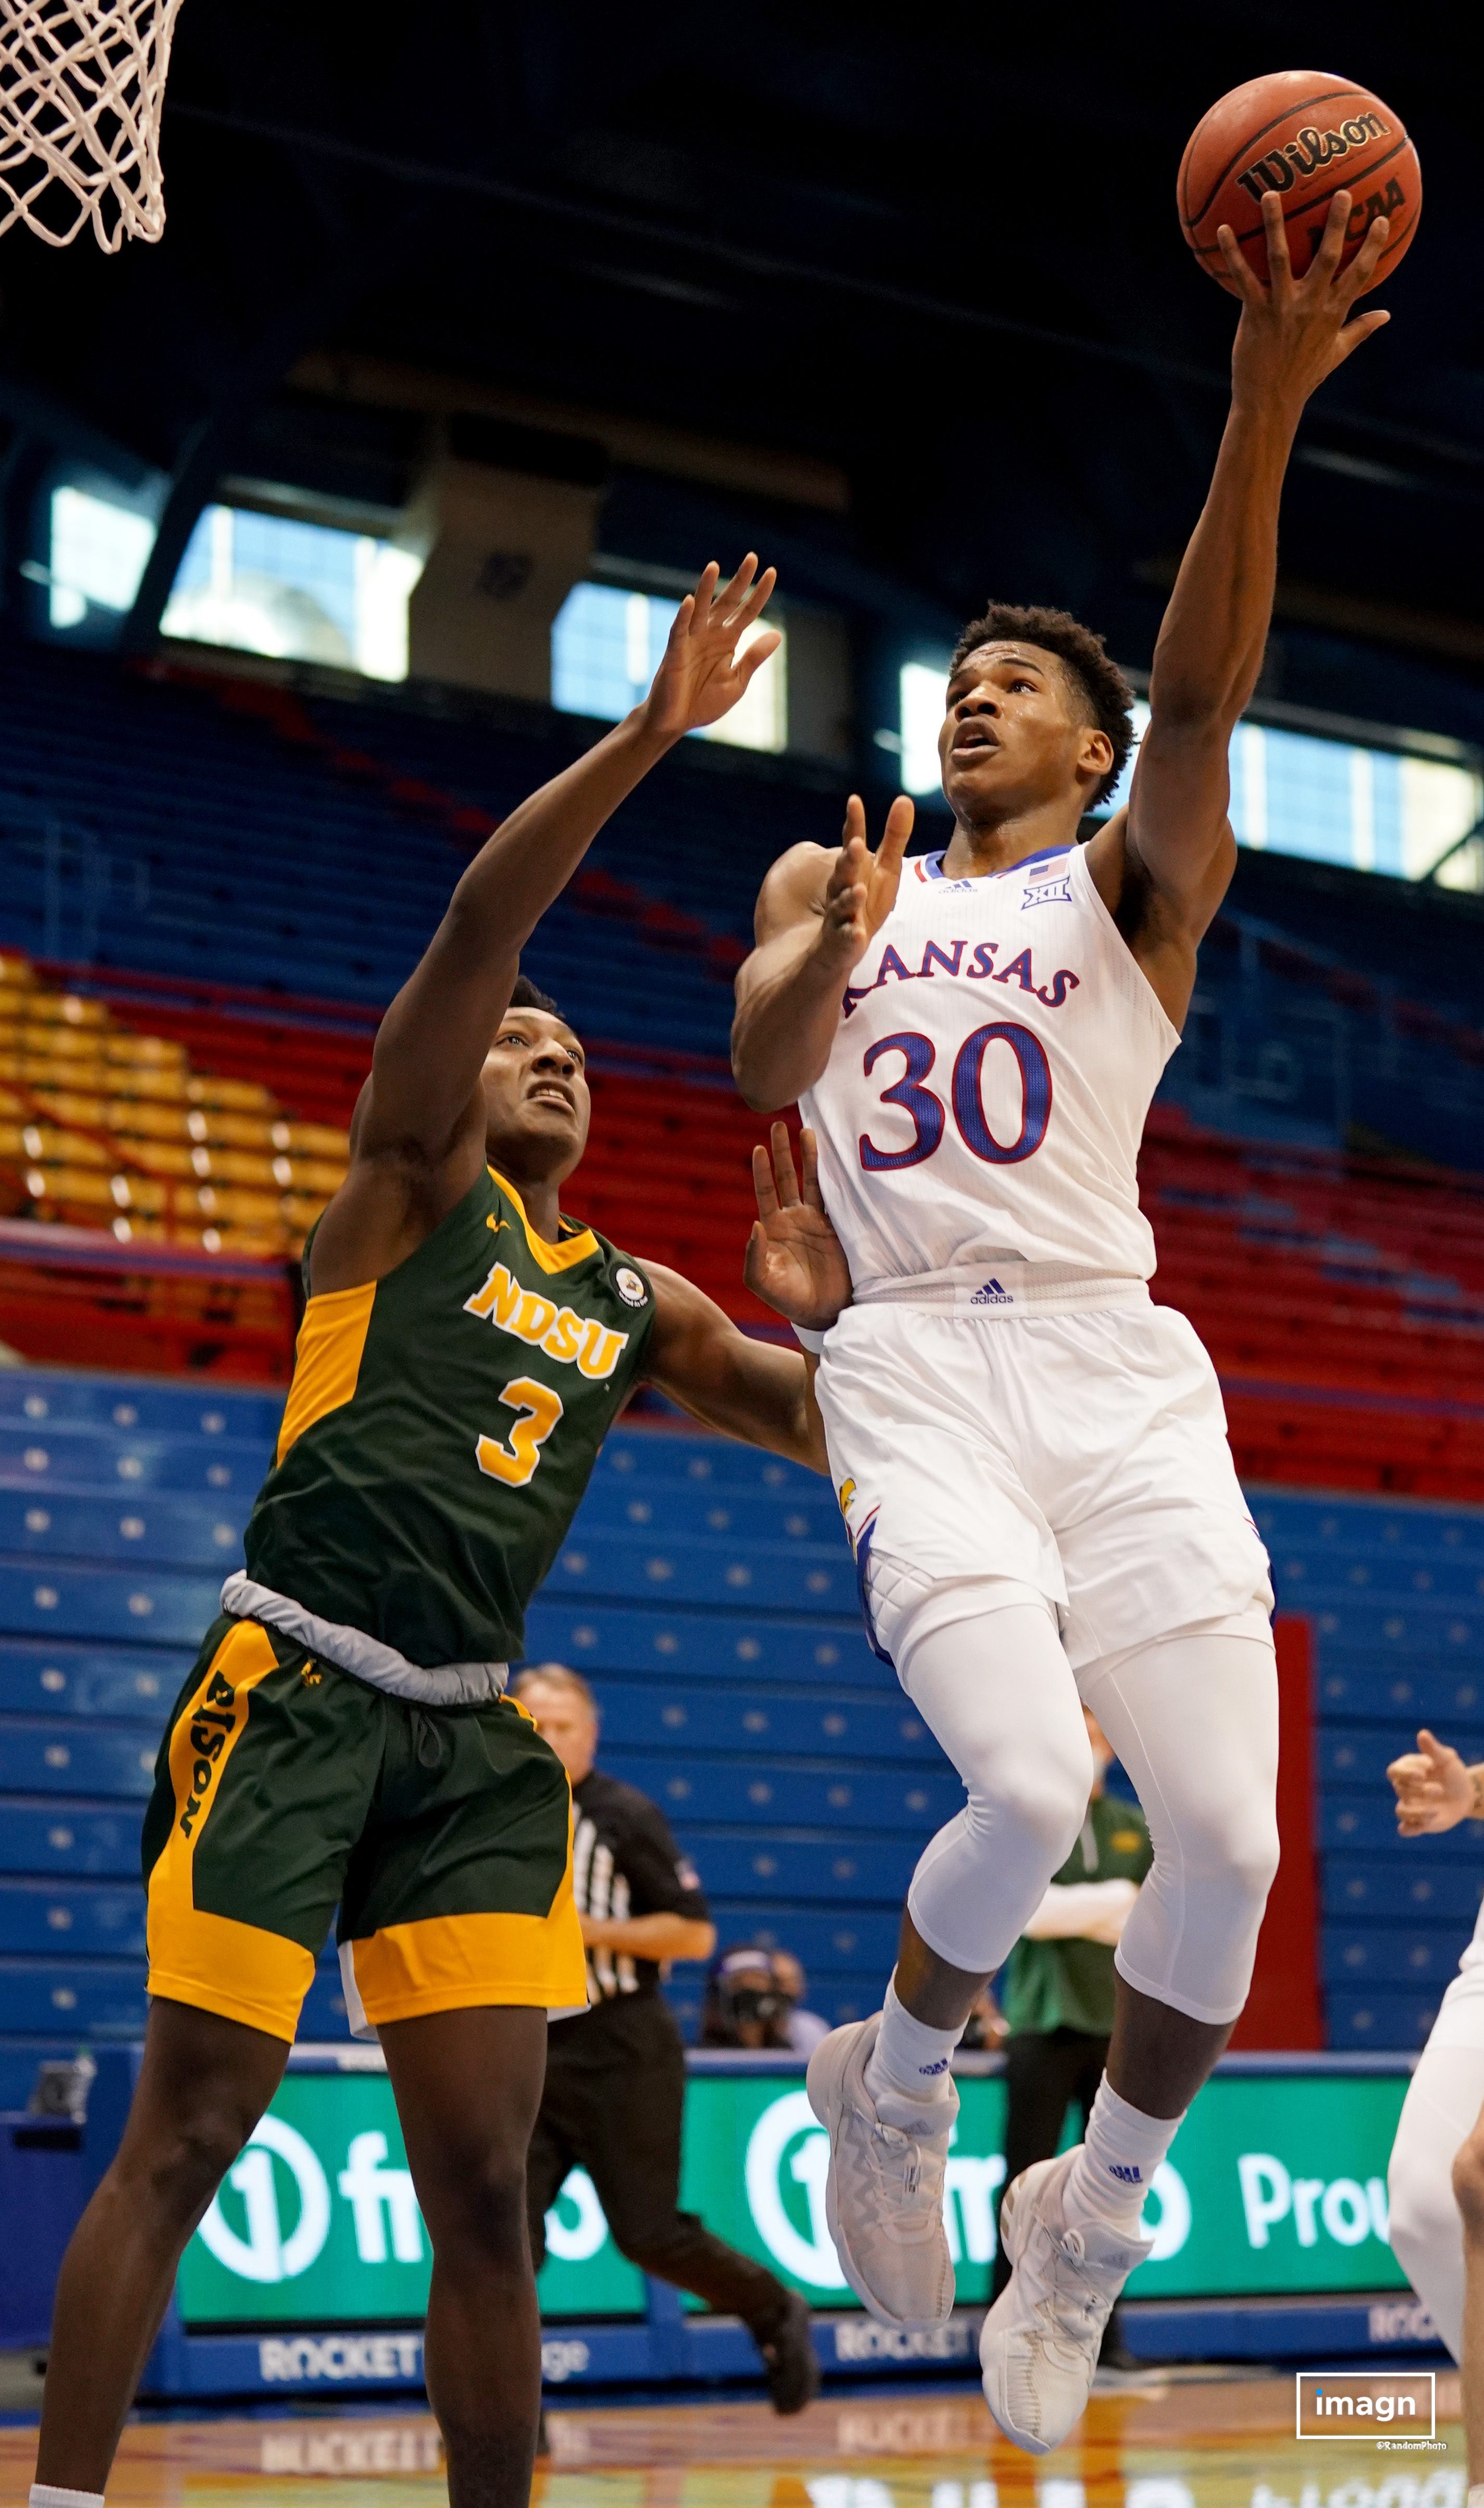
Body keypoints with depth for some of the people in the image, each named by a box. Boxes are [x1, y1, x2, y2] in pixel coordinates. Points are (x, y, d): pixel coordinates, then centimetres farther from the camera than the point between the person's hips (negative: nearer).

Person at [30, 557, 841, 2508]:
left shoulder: (639, 1302, 19)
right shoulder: (411, 1182, 5)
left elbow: (846, 1433, 21)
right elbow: (478, 928, -10)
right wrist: (652, 731, -15)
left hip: (474, 1736, 5)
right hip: (295, 1697, -5)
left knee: (484, 2179, 4)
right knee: (185, 2136, -5)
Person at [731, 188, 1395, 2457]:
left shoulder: (1136, 880, 11)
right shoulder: (831, 880, 18)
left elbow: (1200, 697, -9)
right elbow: (761, 1069, -2)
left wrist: (1262, 420, -24)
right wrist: (836, 955, -25)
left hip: (1116, 1361, 0)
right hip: (920, 1370, 0)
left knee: (1228, 1839, -11)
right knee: (1028, 1789, -23)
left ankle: (1095, 2212, 15)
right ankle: (896, 2091, 8)